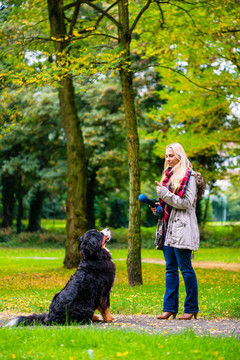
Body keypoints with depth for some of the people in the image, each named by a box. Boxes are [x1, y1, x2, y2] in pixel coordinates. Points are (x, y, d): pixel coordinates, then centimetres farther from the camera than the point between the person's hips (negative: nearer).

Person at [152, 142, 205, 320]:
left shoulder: (189, 176, -5)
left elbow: (187, 203, -13)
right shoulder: (168, 175, 19)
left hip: (182, 228, -8)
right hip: (168, 228, 8)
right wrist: (158, 208, 8)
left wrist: (165, 194, -16)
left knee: (185, 268, -5)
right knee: (171, 268, 6)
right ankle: (170, 308, 8)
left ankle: (192, 308, 1)